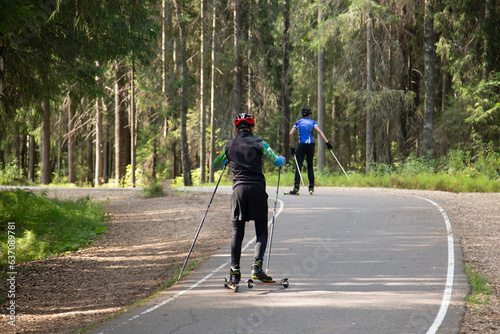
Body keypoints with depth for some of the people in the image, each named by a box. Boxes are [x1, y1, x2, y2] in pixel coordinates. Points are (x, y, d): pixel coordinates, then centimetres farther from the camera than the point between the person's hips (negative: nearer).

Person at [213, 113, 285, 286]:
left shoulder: (229, 145, 10)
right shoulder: (259, 143, 3)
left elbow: (216, 165, 24)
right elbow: (278, 162, 2)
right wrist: (282, 159, 26)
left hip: (239, 189, 2)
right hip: (258, 188, -2)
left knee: (237, 233, 6)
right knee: (261, 232, 5)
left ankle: (235, 272, 3)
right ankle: (257, 266, -13)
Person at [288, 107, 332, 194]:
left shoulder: (298, 122, 10)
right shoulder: (312, 122, 9)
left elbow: (290, 134, 0)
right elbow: (319, 131, -8)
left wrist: (291, 146, 5)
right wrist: (327, 142, -13)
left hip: (301, 145, -1)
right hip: (311, 145, 1)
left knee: (298, 166, -3)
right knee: (310, 165, 14)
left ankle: (296, 187, -14)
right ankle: (311, 186, 11)